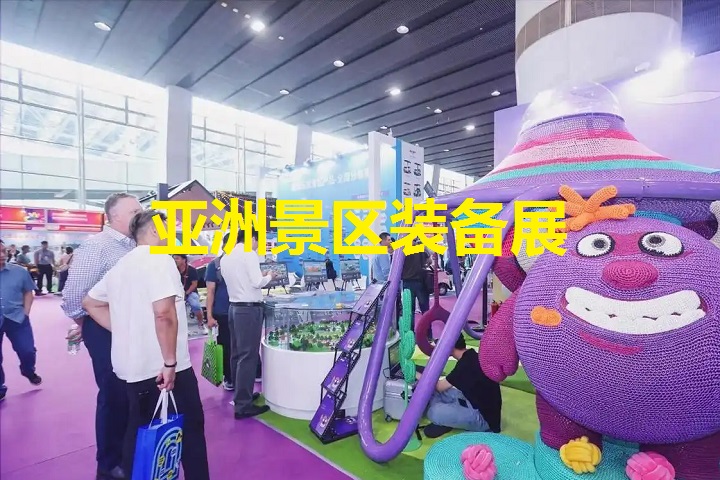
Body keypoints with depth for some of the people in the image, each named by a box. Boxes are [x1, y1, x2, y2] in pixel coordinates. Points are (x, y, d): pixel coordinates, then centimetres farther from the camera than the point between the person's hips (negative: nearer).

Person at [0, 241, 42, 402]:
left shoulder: (19, 271, -2)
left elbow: (28, 292, 8)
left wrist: (25, 312, 0)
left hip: (16, 318, 1)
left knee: (27, 351, 5)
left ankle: (28, 371, 38)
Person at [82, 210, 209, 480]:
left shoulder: (121, 265, 13)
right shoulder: (159, 259, -15)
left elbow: (90, 303, 24)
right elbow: (164, 313, -26)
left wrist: (125, 332, 18)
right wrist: (170, 362, -20)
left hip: (132, 367, 9)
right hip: (161, 368, -8)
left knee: (140, 431, 21)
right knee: (189, 429, 7)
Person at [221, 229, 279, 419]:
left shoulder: (225, 258, 12)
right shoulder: (249, 254, -11)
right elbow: (257, 282, -17)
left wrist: (262, 277, 20)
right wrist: (269, 276, 2)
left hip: (234, 307, 9)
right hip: (249, 309, -9)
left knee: (237, 354, 15)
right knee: (248, 356, -4)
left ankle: (240, 395, 28)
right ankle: (243, 405, 1)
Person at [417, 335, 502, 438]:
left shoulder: (467, 364, -26)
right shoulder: (471, 356, 2)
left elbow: (440, 386, -15)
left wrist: (421, 377, 0)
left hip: (484, 417, -9)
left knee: (434, 412, -27)